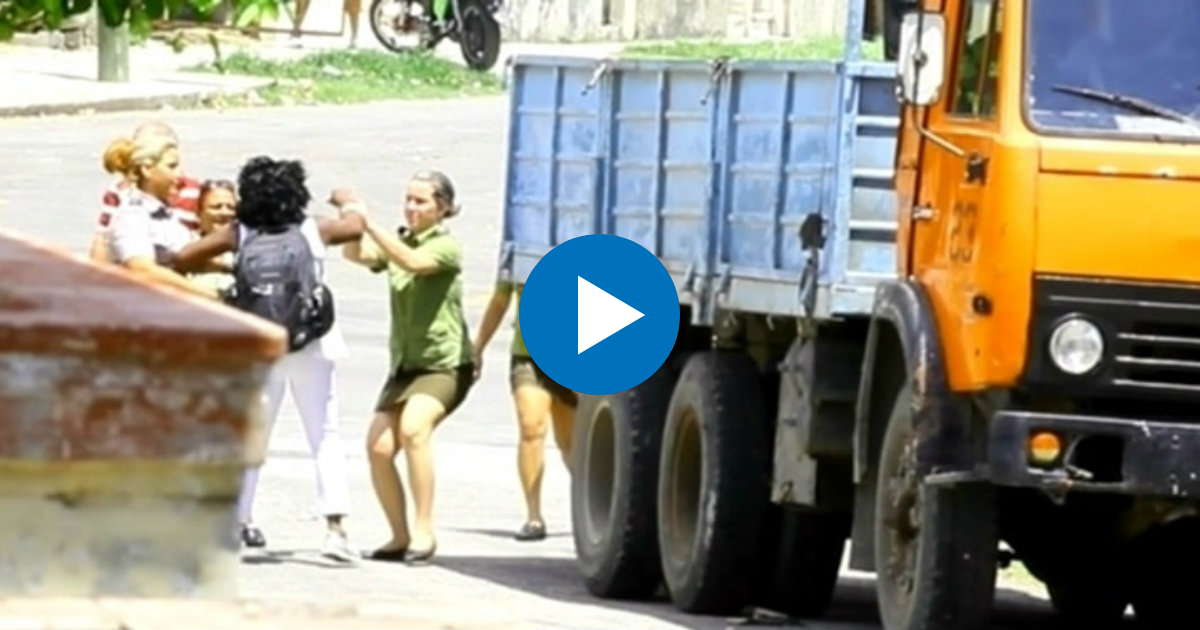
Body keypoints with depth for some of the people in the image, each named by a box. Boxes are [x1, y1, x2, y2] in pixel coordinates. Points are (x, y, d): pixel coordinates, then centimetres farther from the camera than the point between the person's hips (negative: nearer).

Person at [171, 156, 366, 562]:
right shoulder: (313, 230, -1)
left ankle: (237, 521, 17)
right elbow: (357, 227, 17)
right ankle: (335, 526, -10)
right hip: (310, 346, -1)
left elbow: (182, 260, -5)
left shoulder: (238, 235, -1)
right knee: (325, 435, 2)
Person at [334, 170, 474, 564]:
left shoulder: (445, 247, -6)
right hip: (404, 365, 6)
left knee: (413, 428, -31)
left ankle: (424, 531, -28)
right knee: (379, 447, -9)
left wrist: (369, 222, -31)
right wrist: (351, 222, -26)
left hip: (444, 364, -6)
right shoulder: (398, 242, 10)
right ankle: (400, 537, 7)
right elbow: (357, 255, -8)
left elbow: (413, 261, -27)